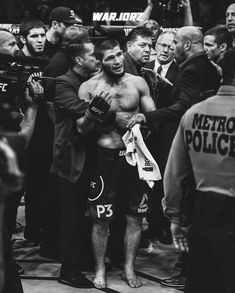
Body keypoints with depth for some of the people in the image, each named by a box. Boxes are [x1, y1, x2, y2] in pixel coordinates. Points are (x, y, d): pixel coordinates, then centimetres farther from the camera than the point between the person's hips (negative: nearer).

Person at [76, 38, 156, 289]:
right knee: (101, 217, 0)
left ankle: (129, 268, 22)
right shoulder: (89, 87, -4)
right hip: (106, 157, -2)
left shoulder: (138, 82, 2)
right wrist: (93, 110, -24)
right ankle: (100, 270, 15)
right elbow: (81, 129, -6)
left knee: (135, 215, 8)